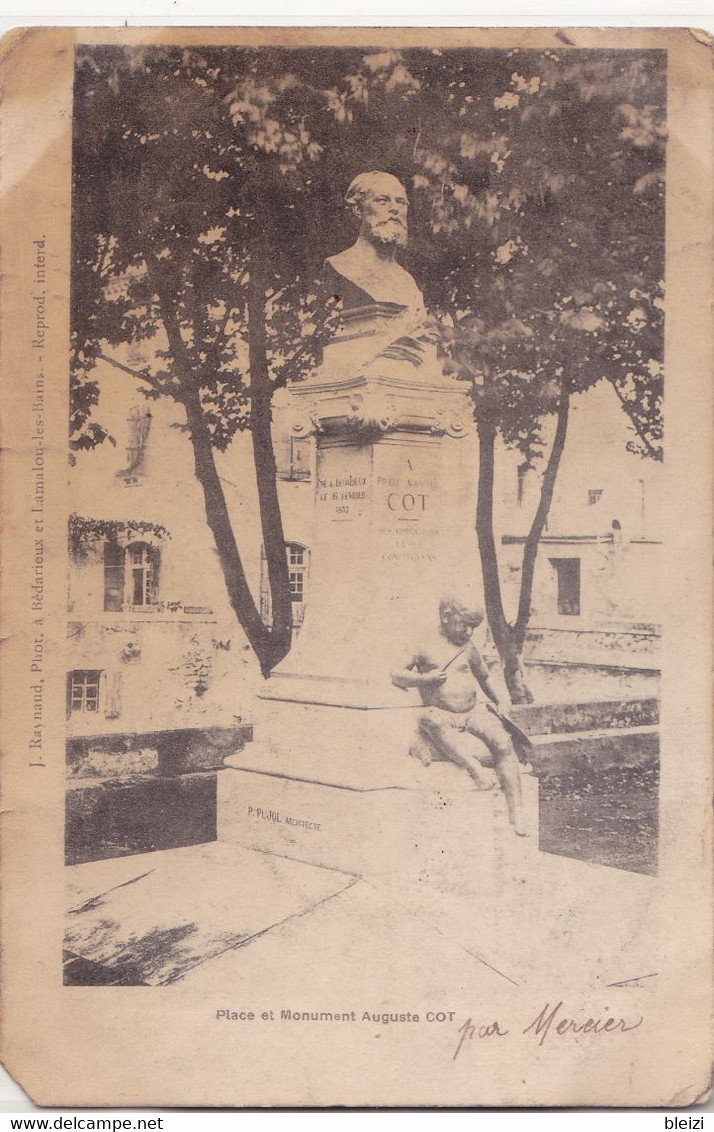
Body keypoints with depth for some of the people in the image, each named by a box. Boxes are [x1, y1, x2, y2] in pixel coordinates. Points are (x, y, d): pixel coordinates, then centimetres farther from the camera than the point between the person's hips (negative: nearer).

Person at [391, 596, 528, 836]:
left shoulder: (468, 647, 14)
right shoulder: (425, 649, 3)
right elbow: (396, 676, 5)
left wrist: (498, 703, 42)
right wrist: (424, 678, -10)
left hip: (475, 710, 3)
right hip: (445, 718, -3)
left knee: (502, 743, -26)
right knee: (429, 717, -39)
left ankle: (516, 813, -25)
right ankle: (473, 766, -40)